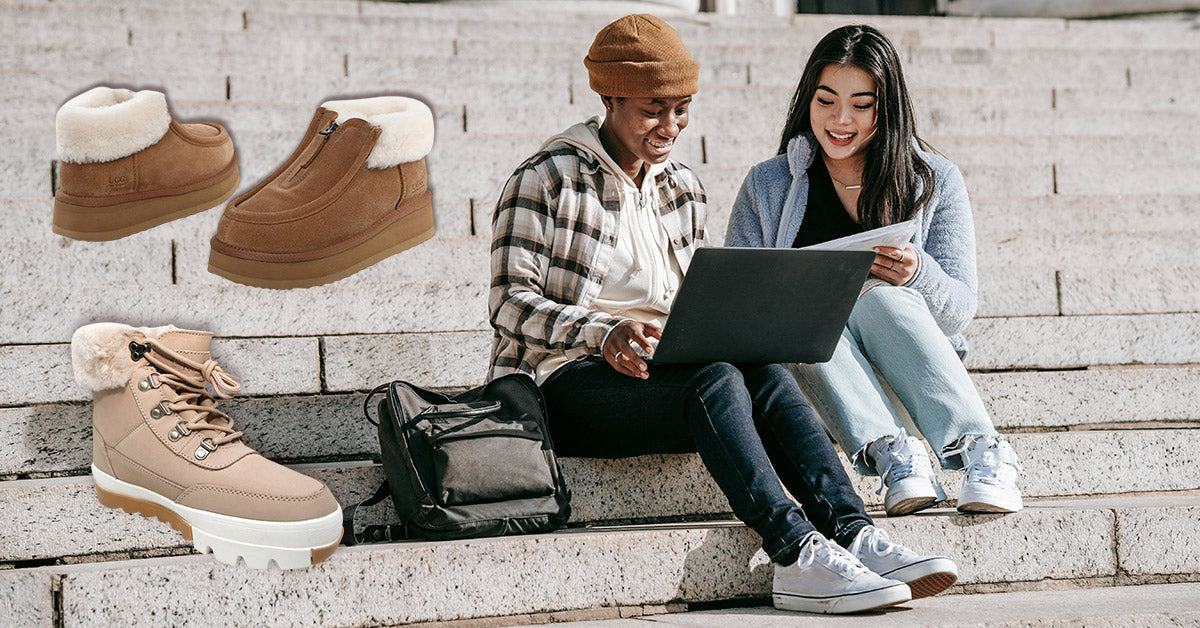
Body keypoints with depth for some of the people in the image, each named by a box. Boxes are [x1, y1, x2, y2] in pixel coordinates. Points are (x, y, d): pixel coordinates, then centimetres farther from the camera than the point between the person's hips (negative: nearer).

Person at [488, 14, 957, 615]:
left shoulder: (682, 190, 18)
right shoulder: (546, 179, -2)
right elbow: (511, 303, -10)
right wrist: (604, 333, -26)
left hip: (659, 374, 6)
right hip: (567, 380, -6)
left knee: (767, 372, -25)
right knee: (714, 380, -32)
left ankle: (854, 537, -38)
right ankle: (797, 556, -43)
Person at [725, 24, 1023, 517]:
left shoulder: (936, 182, 8)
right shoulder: (767, 186, 10)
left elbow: (960, 308, -1)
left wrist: (916, 274, -24)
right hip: (805, 365, 1)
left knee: (879, 294, -33)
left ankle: (979, 451, -47)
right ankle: (893, 455, -50)